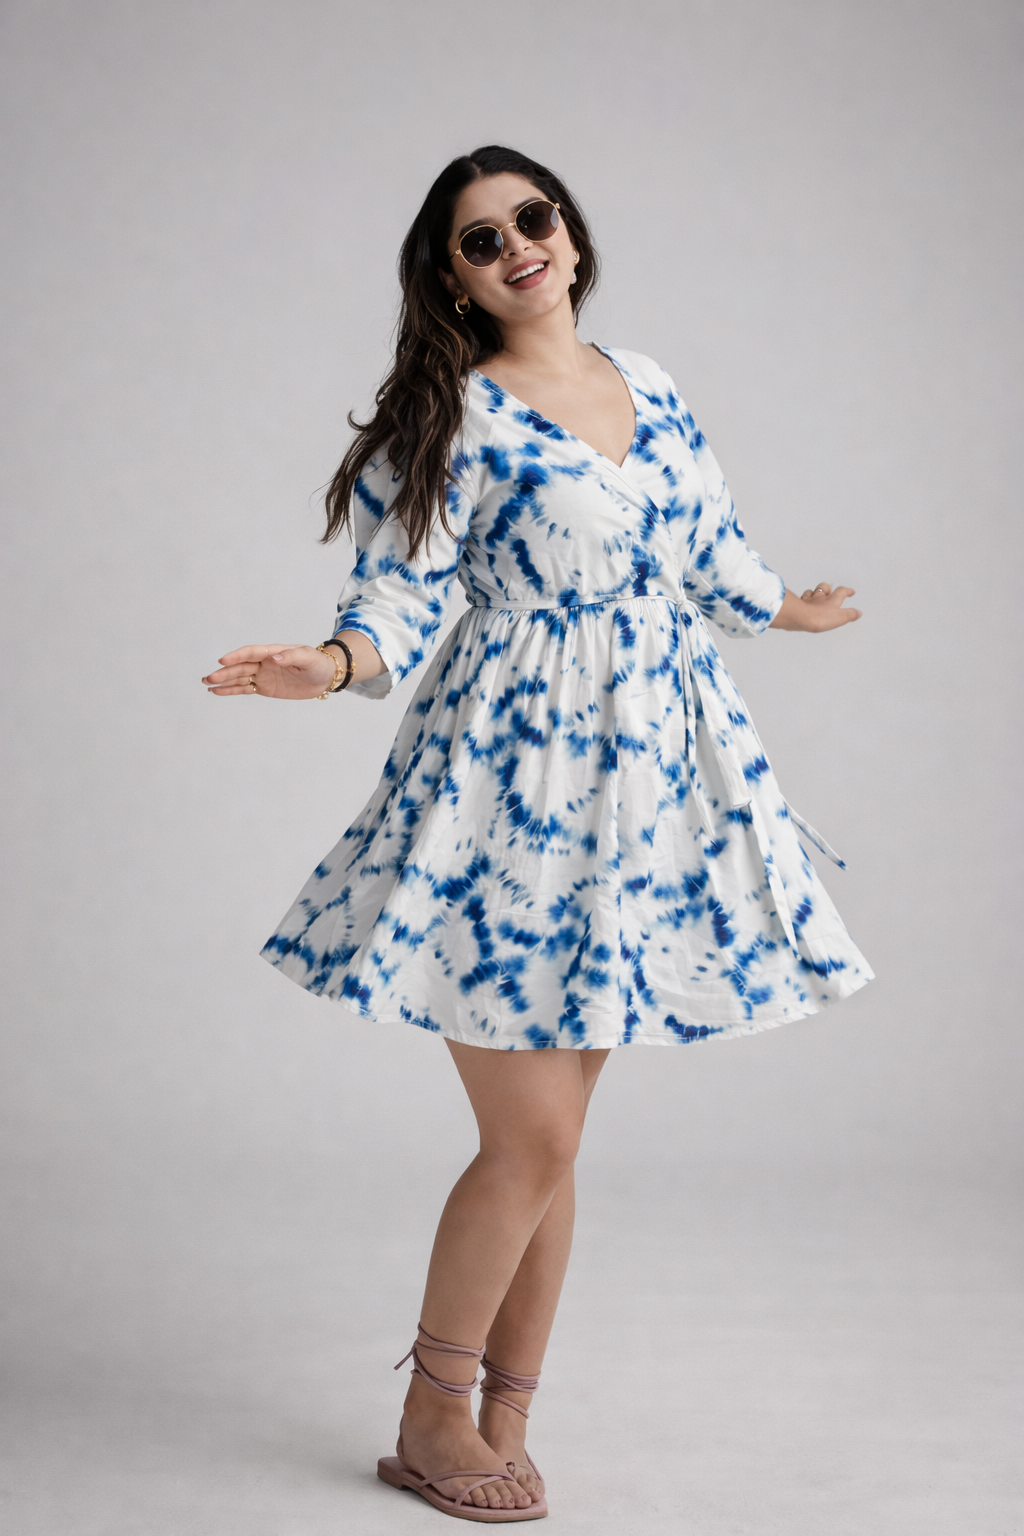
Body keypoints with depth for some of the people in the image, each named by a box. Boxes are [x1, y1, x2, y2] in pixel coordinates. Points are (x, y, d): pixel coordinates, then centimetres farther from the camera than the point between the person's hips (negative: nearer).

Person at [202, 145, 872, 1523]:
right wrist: (335, 664, -31)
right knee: (530, 1142, -4)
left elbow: (709, 550, 25)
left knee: (552, 1145, 9)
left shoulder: (647, 386, 12)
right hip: (510, 785, -5)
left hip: (647, 786, 5)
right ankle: (433, 1419, 17)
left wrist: (788, 609, 40)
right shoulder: (456, 417, -6)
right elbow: (403, 591, -11)